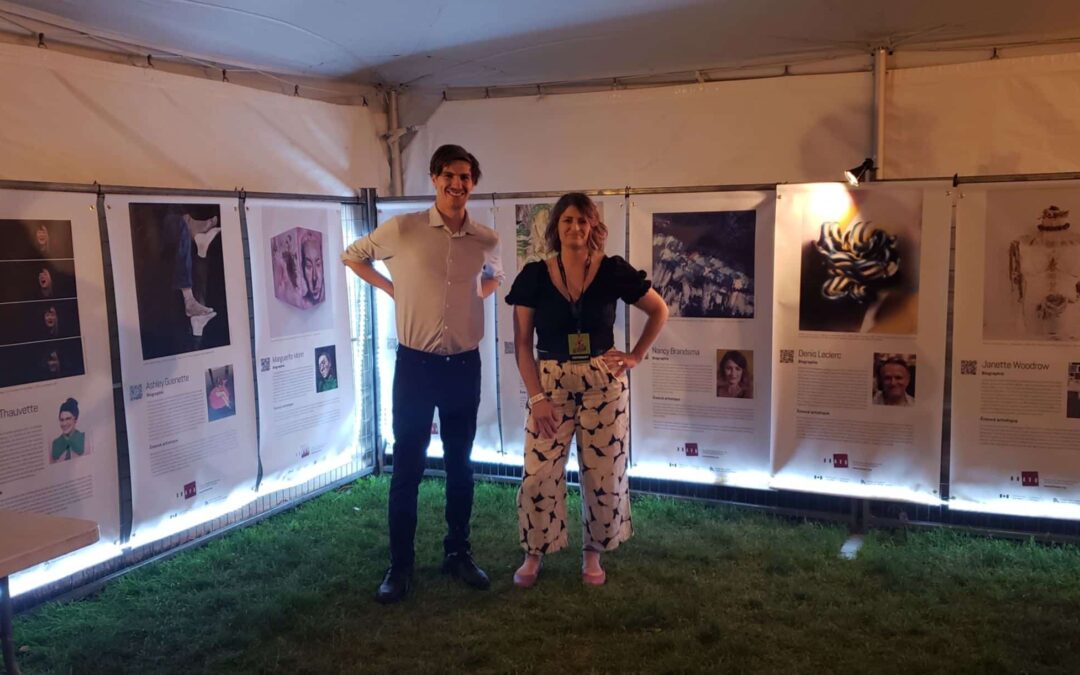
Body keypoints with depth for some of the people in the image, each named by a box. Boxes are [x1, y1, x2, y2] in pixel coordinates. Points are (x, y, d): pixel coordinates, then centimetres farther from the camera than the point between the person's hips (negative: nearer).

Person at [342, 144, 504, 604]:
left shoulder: (486, 240, 0)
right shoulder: (401, 229, -7)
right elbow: (352, 256, 9)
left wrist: (472, 298, 4)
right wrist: (392, 289, 0)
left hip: (464, 366, 3)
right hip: (415, 365, -3)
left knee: (460, 465, 13)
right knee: (407, 467, 3)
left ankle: (457, 553, 28)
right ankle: (400, 566, 15)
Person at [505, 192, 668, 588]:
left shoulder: (613, 271, -4)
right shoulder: (534, 276, -4)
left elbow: (659, 310, 9)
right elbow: (522, 343, -2)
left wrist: (636, 356, 1)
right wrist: (537, 396, -9)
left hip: (604, 384, 0)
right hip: (551, 383, 0)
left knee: (604, 473, 7)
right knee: (539, 473, 0)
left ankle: (593, 552, 26)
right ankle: (534, 554, 20)